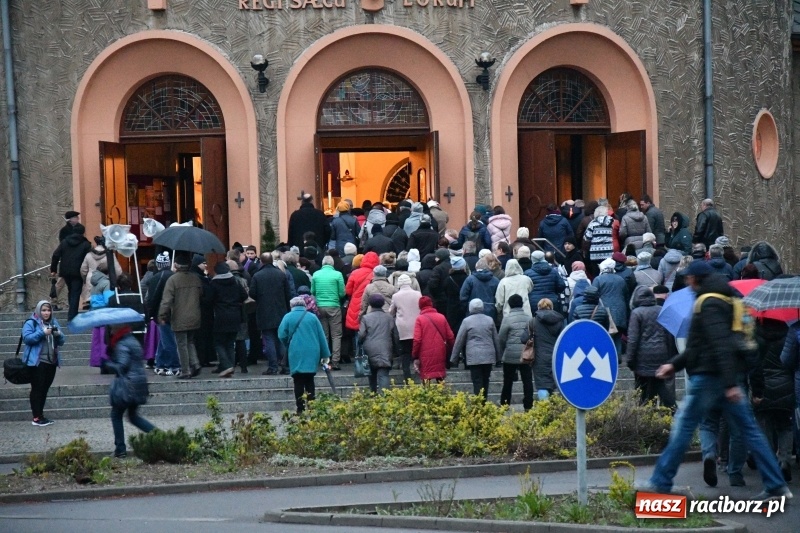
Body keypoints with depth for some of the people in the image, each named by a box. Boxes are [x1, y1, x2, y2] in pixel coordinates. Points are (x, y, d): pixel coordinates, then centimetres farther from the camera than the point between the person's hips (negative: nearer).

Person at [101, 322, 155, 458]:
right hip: (139, 384, 9)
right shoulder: (133, 341, 14)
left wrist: (106, 364, -10)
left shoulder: (122, 345, -15)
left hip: (127, 385, -9)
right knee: (134, 416, 19)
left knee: (116, 415, 5)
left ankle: (120, 449, 4)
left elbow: (121, 366, -23)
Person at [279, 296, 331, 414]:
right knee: (310, 381, 11)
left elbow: (282, 336, -6)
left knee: (299, 382, 2)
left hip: (296, 354, -2)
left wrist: (288, 347, 15)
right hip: (312, 354, 2)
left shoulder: (288, 317, 0)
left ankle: (300, 408, -2)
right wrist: (325, 355, 11)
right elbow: (322, 337, 6)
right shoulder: (312, 317, 6)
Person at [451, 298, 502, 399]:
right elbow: (496, 340, 13)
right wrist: (498, 357, 22)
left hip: (474, 357, -3)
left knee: (477, 383, -6)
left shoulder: (467, 321, -2)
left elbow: (459, 341, 0)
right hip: (489, 357, 4)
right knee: (485, 382, 12)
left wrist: (454, 358, 7)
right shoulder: (489, 320, 8)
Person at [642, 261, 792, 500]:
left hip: (707, 378, -10)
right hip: (724, 379, 10)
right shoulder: (722, 301, 20)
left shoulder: (709, 304, -13)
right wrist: (674, 364, 20)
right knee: (749, 430, 6)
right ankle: (776, 486, 5)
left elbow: (721, 344, -23)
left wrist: (730, 383, -29)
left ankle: (660, 484, 2)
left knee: (682, 429, -2)